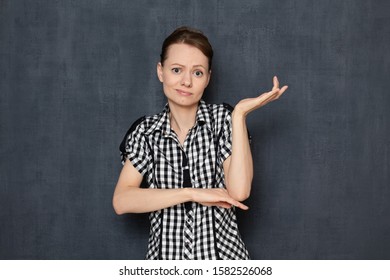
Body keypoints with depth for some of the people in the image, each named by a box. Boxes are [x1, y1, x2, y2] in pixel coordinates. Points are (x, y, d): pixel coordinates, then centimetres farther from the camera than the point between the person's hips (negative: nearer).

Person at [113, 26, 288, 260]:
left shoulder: (222, 118, -7)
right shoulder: (145, 131, -3)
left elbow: (239, 192, -19)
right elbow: (121, 202, -14)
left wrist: (240, 113, -20)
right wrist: (192, 193, -20)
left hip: (222, 254, -1)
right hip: (165, 253, 1)